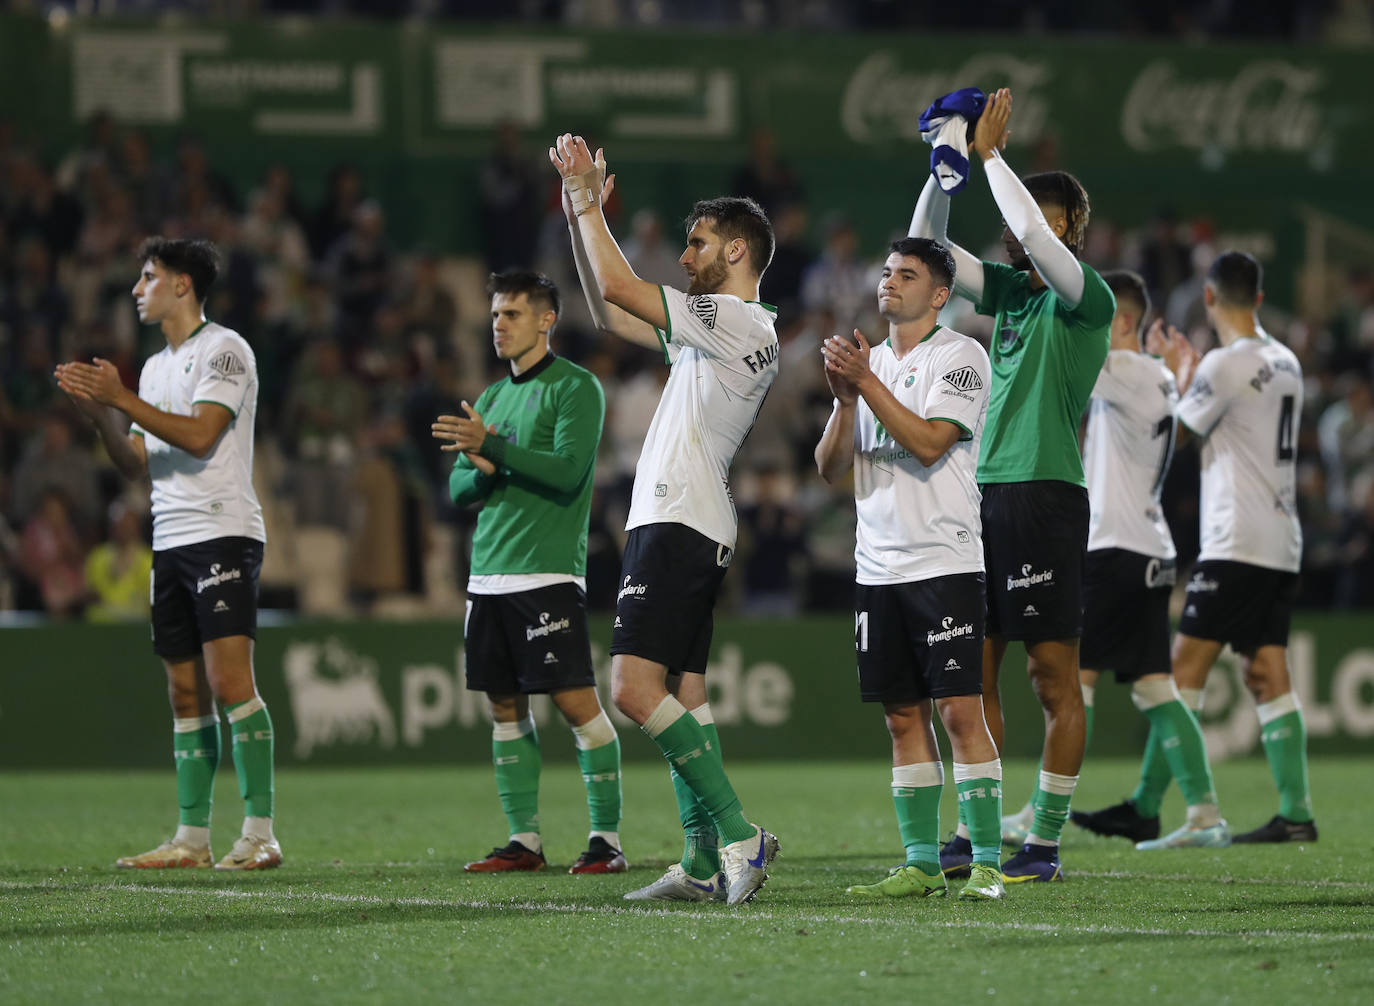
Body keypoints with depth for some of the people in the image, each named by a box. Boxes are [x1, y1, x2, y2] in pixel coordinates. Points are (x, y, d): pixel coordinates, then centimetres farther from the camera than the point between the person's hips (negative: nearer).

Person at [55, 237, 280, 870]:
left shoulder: (223, 350, -5)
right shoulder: (156, 367, 20)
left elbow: (198, 435, -17)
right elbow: (135, 464, 18)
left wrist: (122, 399, -15)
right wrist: (101, 414, 2)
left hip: (223, 533, -8)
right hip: (170, 542, 8)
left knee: (230, 680, -15)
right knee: (186, 692, 7)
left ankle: (260, 834, -16)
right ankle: (192, 837, 8)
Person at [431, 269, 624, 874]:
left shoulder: (576, 388, -3)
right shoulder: (492, 398, 19)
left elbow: (568, 470, -16)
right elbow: (459, 489, 18)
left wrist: (490, 447, -19)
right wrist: (482, 470, -5)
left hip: (548, 571, -7)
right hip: (488, 571, 7)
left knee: (575, 700, -10)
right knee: (505, 705, 6)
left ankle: (606, 836, -6)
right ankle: (524, 840, 11)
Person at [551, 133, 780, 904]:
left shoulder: (738, 320, -10)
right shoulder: (717, 329, 20)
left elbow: (617, 286, -15)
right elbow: (608, 314, 27)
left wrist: (587, 200, -5)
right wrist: (579, 215, 22)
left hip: (680, 524, -10)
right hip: (683, 524, 10)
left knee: (635, 686, -19)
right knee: (682, 693, 7)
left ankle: (739, 833, -22)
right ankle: (706, 863, 4)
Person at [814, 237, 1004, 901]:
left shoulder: (960, 356, -3)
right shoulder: (868, 362, 16)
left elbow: (929, 443, -16)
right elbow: (830, 467, 11)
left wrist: (866, 382, -16)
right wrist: (845, 399, -6)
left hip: (945, 562, -6)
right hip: (878, 567, 6)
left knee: (959, 709, -10)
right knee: (904, 716, 6)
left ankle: (986, 863, -10)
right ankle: (922, 864, 10)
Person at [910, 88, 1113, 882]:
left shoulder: (1089, 300, -5)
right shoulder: (1010, 290, 16)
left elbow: (1033, 232, -20)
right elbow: (927, 247, 15)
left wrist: (990, 153, -12)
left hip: (1046, 496, -8)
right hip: (985, 492, 8)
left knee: (1054, 676, -3)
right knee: (973, 671, 6)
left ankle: (1045, 843, -1)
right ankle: (975, 834, 11)